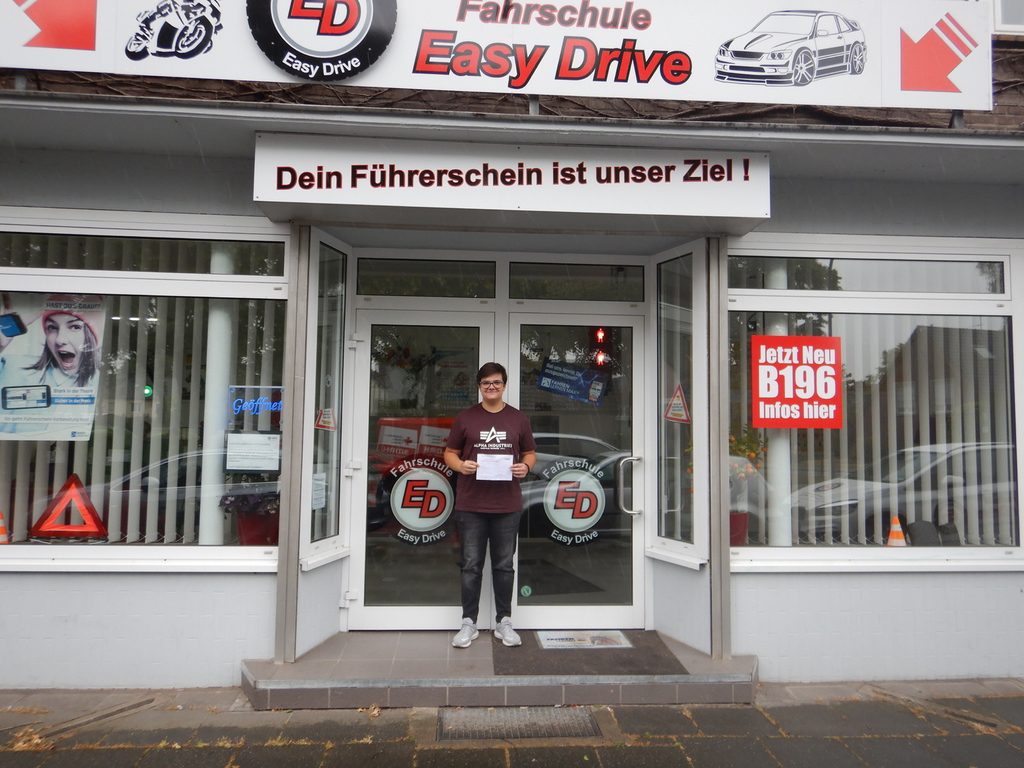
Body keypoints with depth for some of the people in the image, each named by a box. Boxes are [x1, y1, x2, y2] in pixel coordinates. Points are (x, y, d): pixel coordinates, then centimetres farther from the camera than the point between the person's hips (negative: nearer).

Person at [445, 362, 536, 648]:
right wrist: (461, 466, -12)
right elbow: (450, 452, 9)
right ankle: (468, 623, 16)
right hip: (471, 505, -1)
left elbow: (530, 453, 15)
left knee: (504, 565, 9)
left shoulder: (518, 419, 8)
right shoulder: (465, 418, 5)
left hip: (508, 506, 1)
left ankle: (503, 622, 20)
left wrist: (525, 466, -7)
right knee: (472, 565, 5)